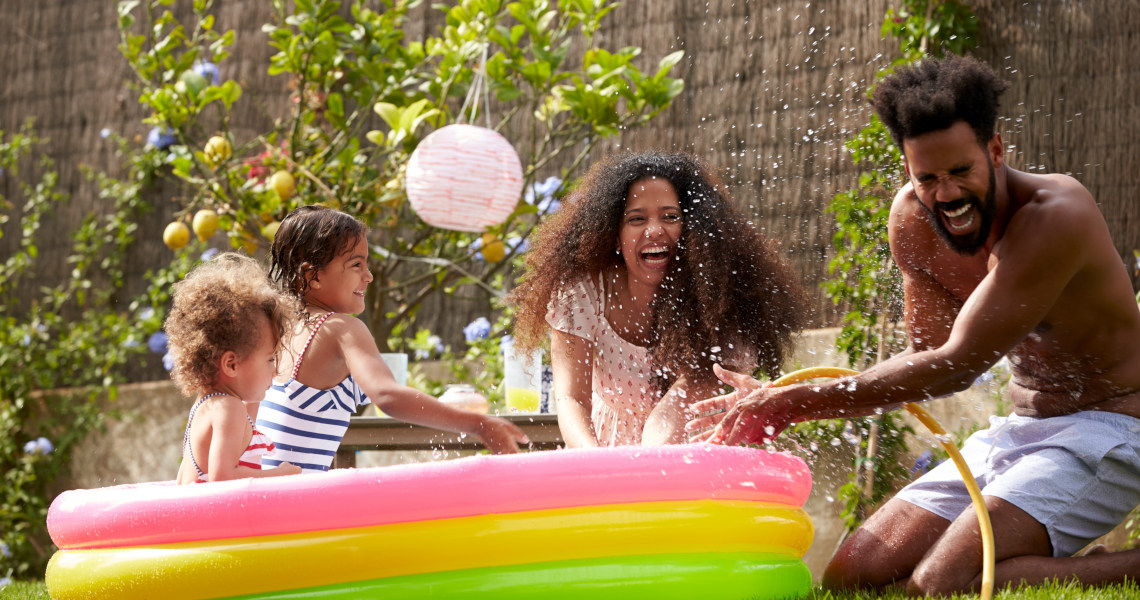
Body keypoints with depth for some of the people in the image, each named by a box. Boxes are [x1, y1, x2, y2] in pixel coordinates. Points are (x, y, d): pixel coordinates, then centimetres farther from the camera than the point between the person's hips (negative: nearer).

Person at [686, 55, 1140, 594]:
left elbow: (958, 364, -24)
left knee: (940, 584, -26)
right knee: (850, 576, -3)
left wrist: (799, 402, -23)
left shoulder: (1056, 215, -24)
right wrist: (779, 402, -10)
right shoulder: (911, 220, -1)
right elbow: (932, 356, 4)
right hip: (1014, 429, 8)